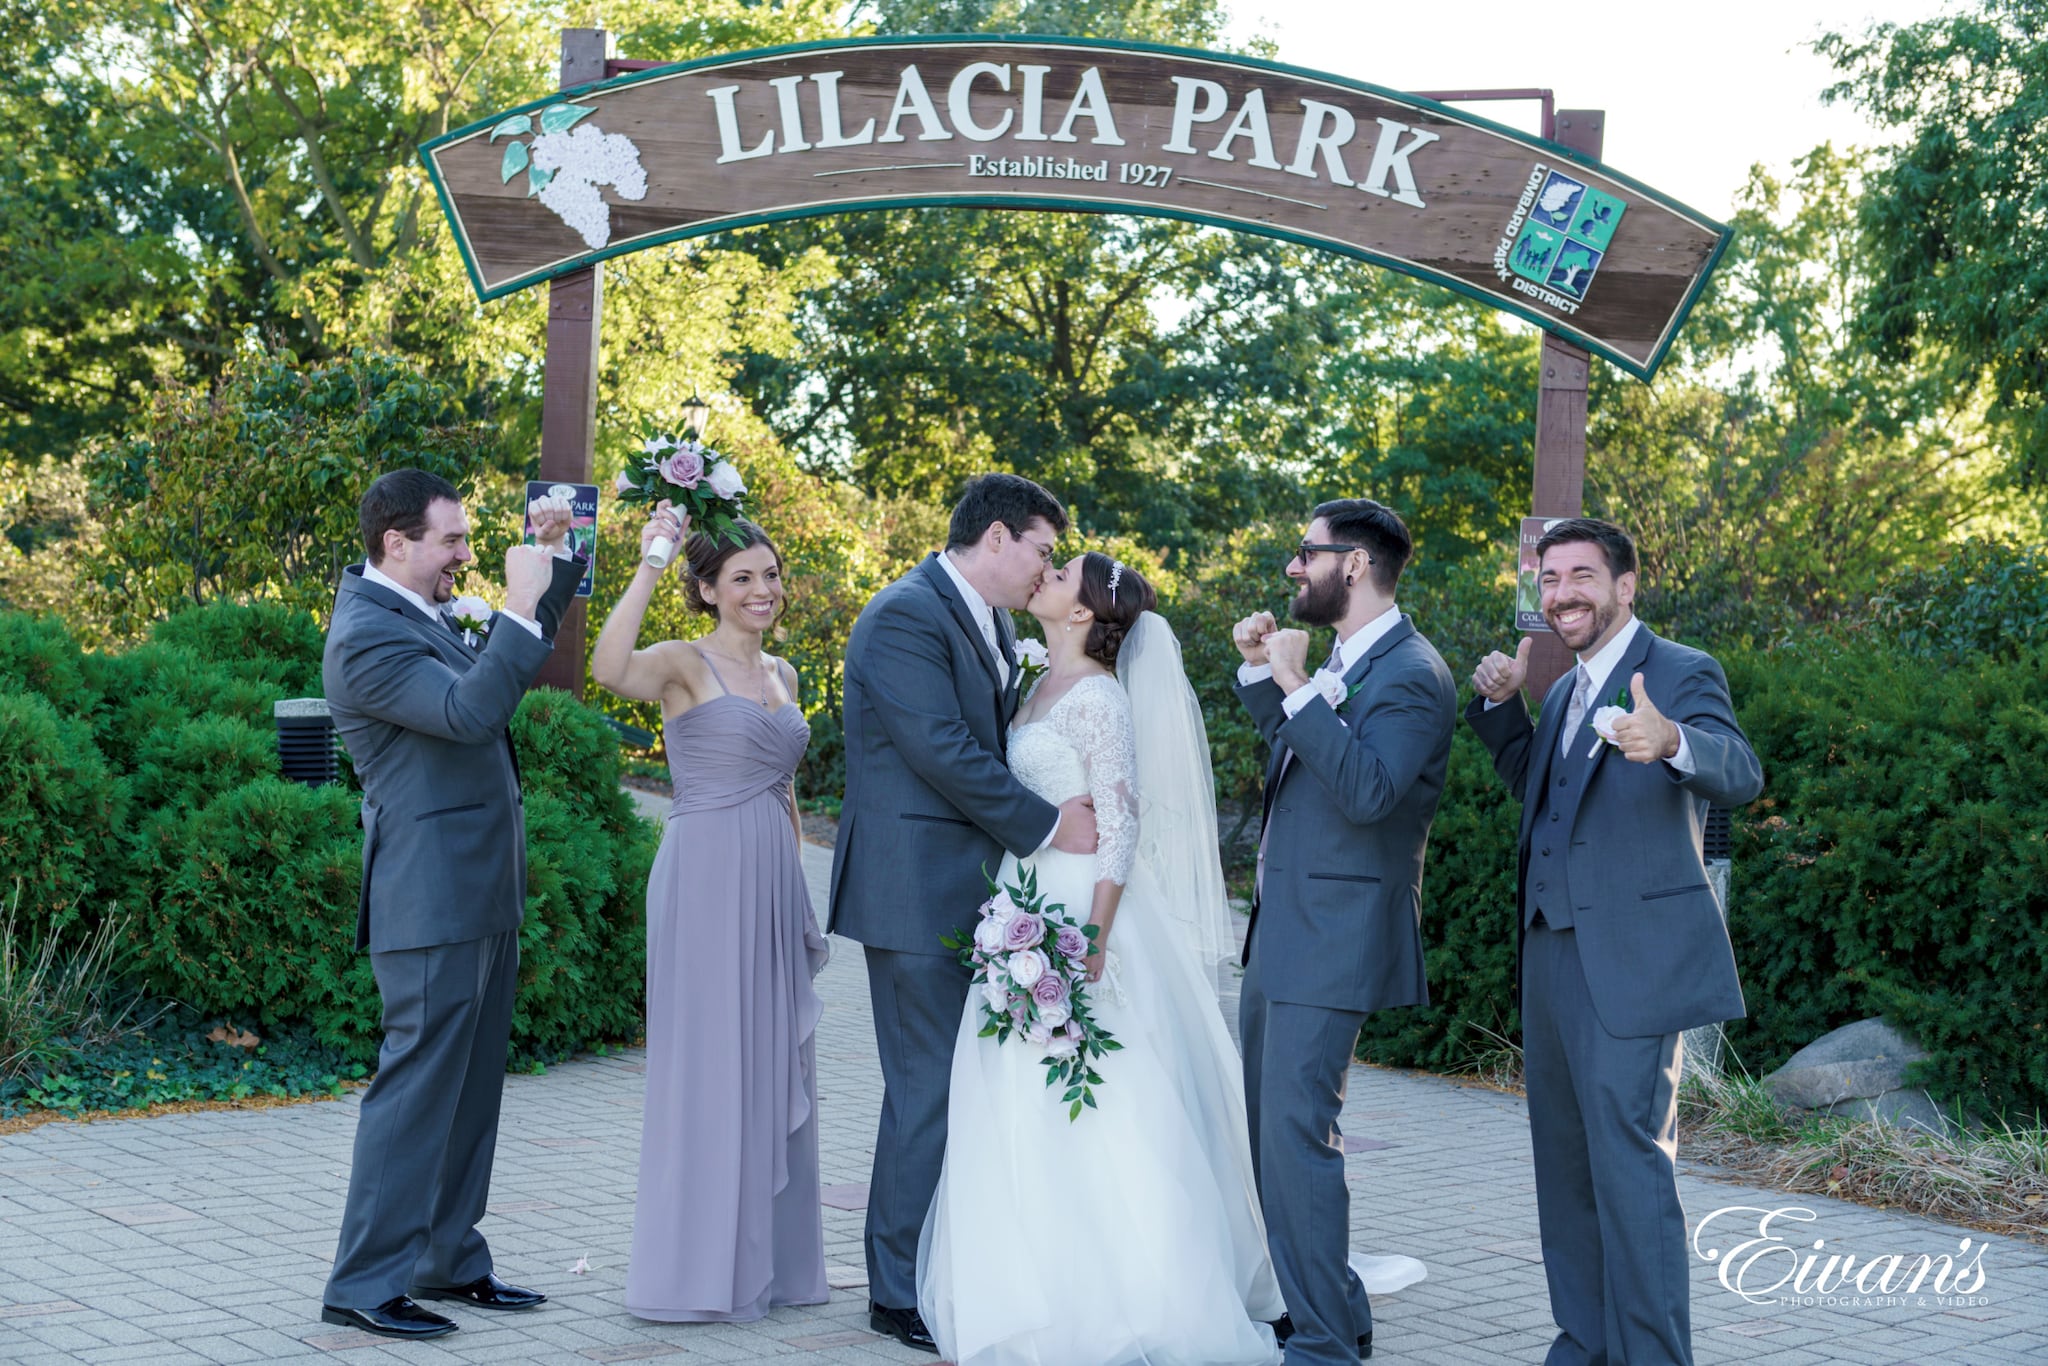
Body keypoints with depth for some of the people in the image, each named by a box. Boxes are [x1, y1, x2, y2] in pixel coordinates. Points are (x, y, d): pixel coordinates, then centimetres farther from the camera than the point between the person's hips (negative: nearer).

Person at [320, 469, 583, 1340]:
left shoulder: (419, 616, 13)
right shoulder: (366, 635, -17)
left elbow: (502, 668, 27)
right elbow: (470, 709, -28)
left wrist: (551, 556, 18)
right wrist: (519, 602, -24)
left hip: (479, 898, 10)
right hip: (433, 901, -10)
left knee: (470, 1089, 14)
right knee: (418, 1087, -5)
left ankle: (449, 1261, 24)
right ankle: (365, 1285, 2)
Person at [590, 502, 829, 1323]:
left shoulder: (781, 675, 15)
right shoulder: (684, 664, -6)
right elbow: (609, 669, -29)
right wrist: (648, 570, -31)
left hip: (772, 884, 7)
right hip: (706, 878, -7)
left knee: (771, 1065, 11)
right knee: (705, 1063, -3)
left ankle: (766, 1259, 21)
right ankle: (696, 1267, 6)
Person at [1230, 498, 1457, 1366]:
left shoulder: (1411, 675, -16)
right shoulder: (1343, 662, 12)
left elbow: (1367, 790, -28)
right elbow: (1290, 747, 27)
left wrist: (1296, 687, -26)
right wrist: (1260, 669, 11)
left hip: (1333, 942, -10)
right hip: (1281, 933, 10)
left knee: (1296, 1132, -9)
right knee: (1262, 1126, 17)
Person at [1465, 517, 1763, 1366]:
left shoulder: (1681, 675, -8)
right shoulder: (1567, 692, 17)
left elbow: (1740, 774, -25)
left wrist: (1670, 742, -48)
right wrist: (1502, 706, 14)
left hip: (1631, 964, -9)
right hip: (1552, 956, 9)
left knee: (1630, 1166, -9)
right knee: (1565, 1165, 15)